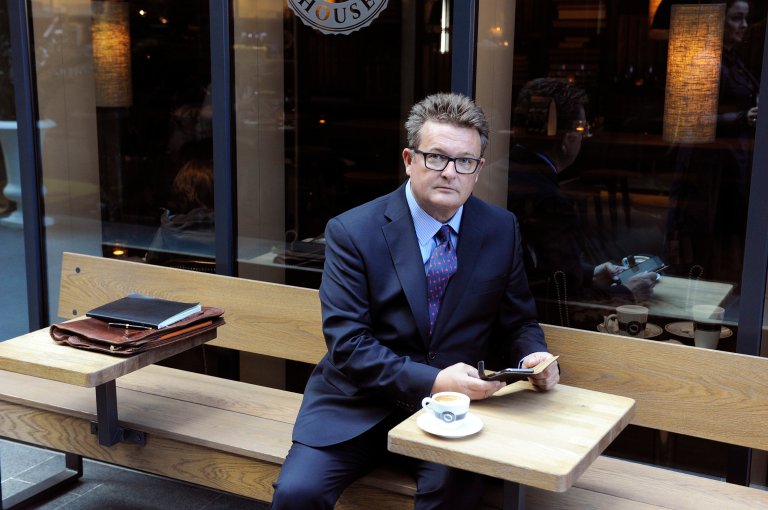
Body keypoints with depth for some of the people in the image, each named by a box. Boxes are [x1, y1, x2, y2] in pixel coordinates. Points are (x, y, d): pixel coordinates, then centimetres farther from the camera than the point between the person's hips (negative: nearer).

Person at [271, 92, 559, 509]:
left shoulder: (501, 230, 2)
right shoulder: (352, 231, -9)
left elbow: (518, 321, 11)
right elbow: (348, 343, -14)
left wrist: (533, 356, -13)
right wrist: (431, 381, -26)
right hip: (359, 405, -1)